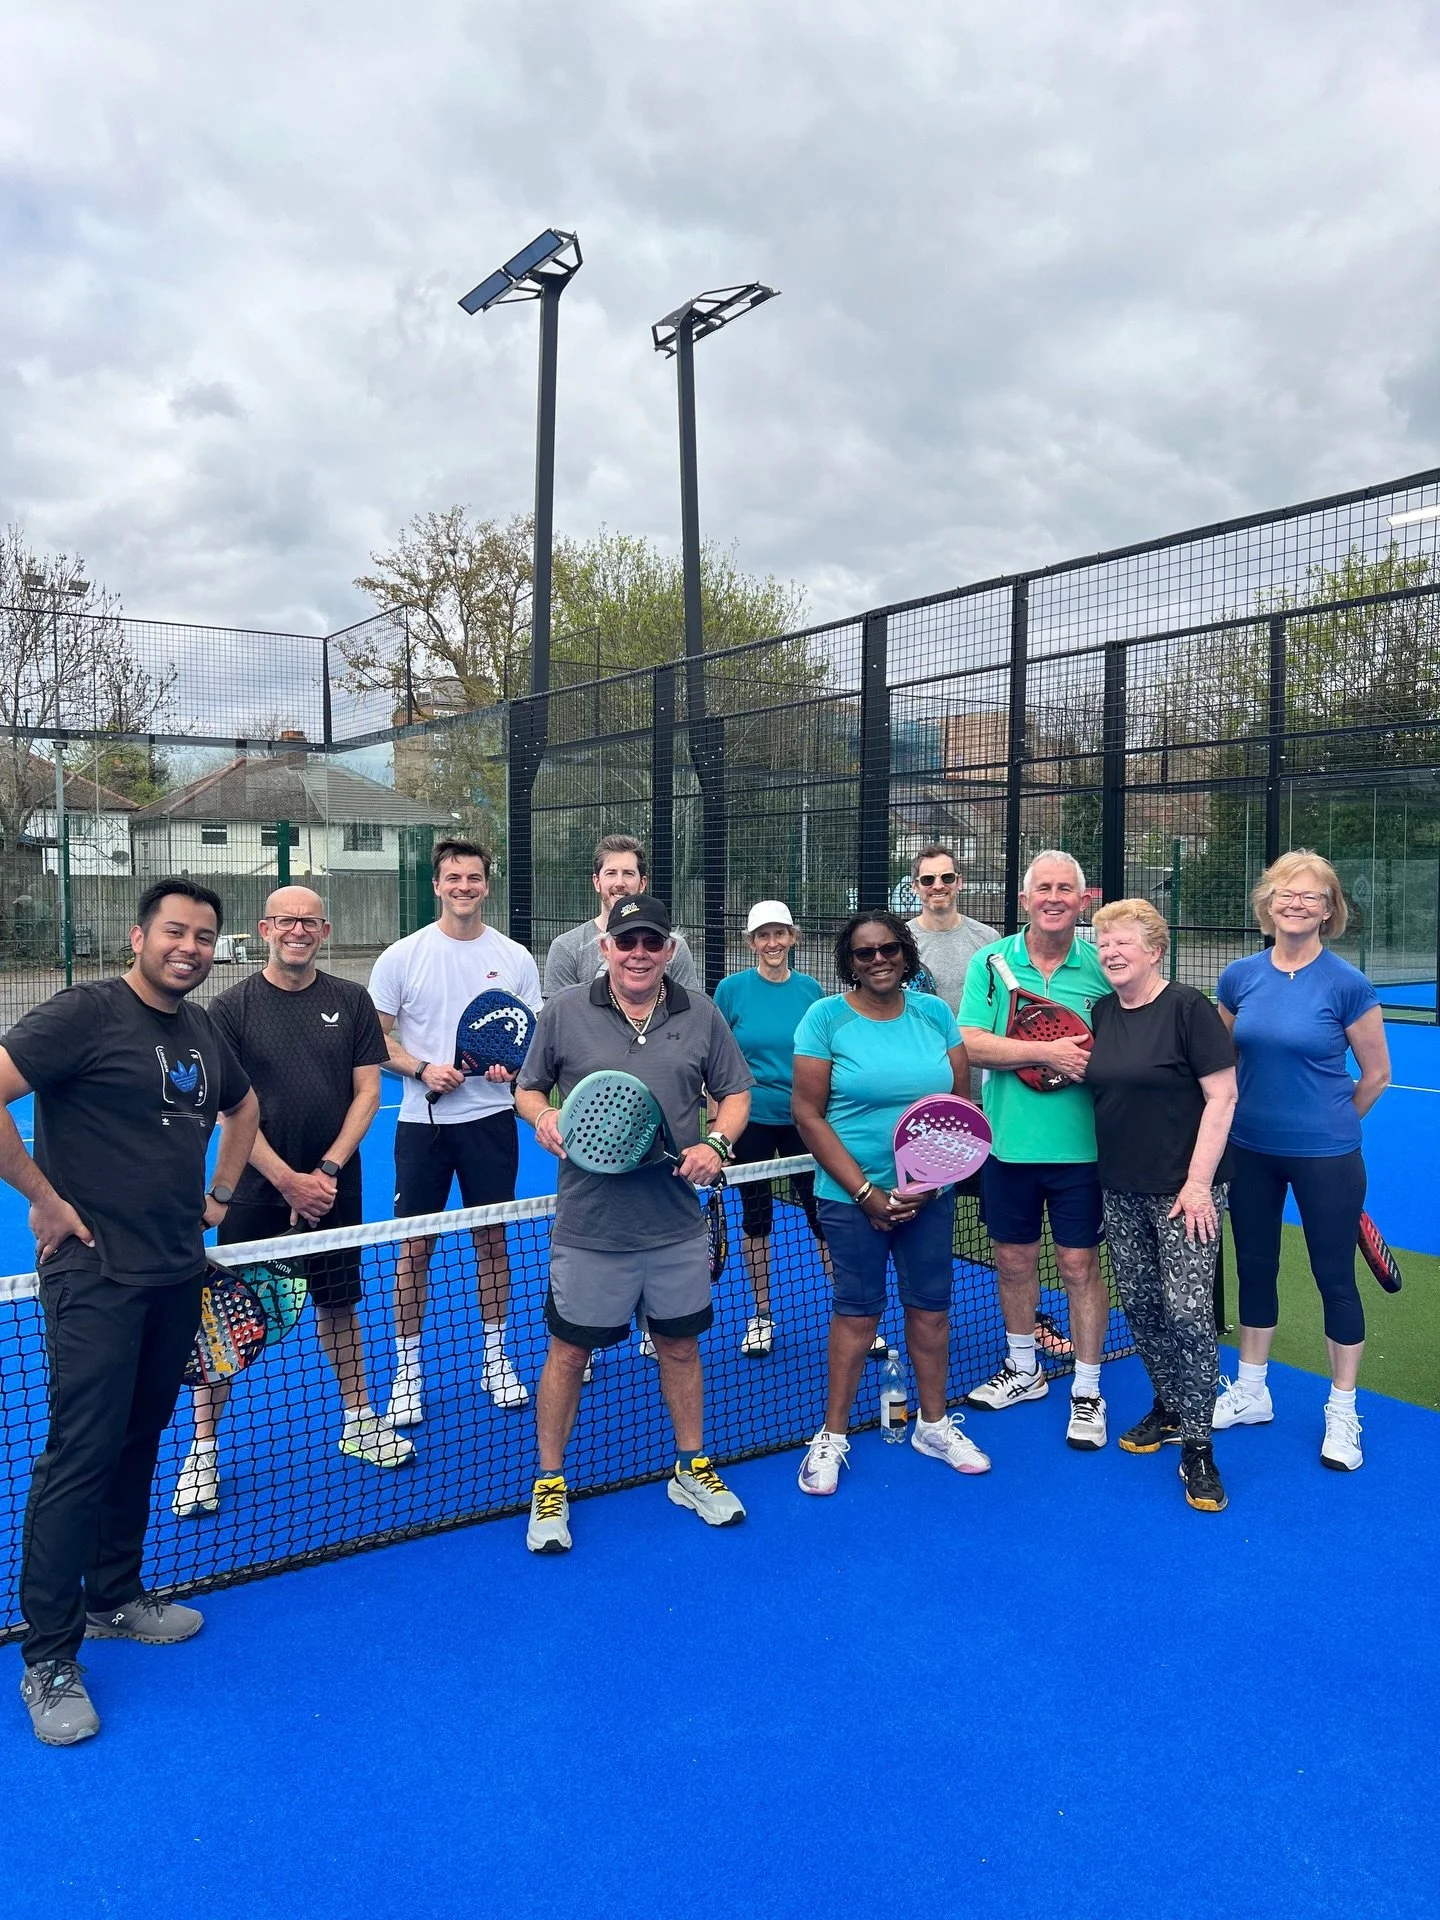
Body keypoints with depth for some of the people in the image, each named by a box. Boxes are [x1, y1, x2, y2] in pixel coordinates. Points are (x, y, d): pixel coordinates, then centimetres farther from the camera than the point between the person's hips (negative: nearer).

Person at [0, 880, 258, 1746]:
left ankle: (115, 1598, 35)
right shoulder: (85, 1014, -13)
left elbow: (242, 1105, 27)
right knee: (82, 1453, -3)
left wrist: (221, 1194, 17)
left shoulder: (202, 1031, 9)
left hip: (178, 1275, 7)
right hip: (95, 1276, -7)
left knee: (139, 1442, 18)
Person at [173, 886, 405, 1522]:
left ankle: (358, 1422, 30)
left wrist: (326, 1171, -10)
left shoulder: (352, 1001, 2)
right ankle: (202, 1449, 16)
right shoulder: (232, 1008, -5)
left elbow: (367, 1092, 0)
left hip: (334, 1189, 2)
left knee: (339, 1306, 14)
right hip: (255, 1191, -2)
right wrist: (288, 1180, -14)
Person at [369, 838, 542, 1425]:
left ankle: (495, 1359, 26)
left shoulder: (515, 958, 2)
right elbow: (374, 1039, 0)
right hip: (422, 1121, -1)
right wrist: (422, 1069, -16)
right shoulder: (402, 956, -2)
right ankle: (407, 1371, 19)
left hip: (491, 1119, 1)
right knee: (414, 1246, 4)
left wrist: (512, 1066, -13)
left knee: (492, 1239, 10)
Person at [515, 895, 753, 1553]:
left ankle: (692, 1471, 36)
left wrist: (717, 1143, -9)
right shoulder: (564, 1012, -2)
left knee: (680, 1346, 16)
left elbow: (734, 1093, 9)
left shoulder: (702, 1016, 2)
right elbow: (528, 1089, 8)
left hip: (678, 1226, 2)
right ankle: (549, 1487, 27)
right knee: (568, 1353, 8)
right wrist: (543, 1117, -14)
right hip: (589, 1227, -2)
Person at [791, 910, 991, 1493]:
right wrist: (866, 1192, -13)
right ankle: (832, 1436, 21)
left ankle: (933, 1425, 30)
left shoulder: (934, 1012, 2)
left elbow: (960, 1101, 5)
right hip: (852, 1194, -3)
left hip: (930, 1195, 3)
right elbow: (808, 1113, -9)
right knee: (857, 1310, 5)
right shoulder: (826, 1017, -7)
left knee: (931, 1306, 11)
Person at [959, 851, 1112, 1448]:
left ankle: (1086, 1392, 22)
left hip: (1079, 1147, -1)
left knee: (1079, 1265, 5)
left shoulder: (1100, 966, -2)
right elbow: (970, 1044, -11)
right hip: (1007, 1144, 1)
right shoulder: (990, 962, -2)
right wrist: (1048, 1052, -20)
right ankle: (1022, 1370, 36)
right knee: (1013, 1259, 14)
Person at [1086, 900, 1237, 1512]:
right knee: (1140, 1305, 12)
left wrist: (1198, 1183, -15)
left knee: (1187, 1311, -9)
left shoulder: (1187, 1007, -11)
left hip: (1183, 1191, -6)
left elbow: (1221, 1097, -13)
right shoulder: (1102, 1012, 8)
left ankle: (1197, 1445, 3)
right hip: (1122, 1191, 6)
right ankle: (1168, 1409, 31)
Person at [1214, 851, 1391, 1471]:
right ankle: (1250, 1393, 32)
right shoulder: (1240, 977, -2)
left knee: (1334, 1278, 7)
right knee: (1254, 1268, 15)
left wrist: (1327, 1122, 8)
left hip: (1324, 1158, -4)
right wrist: (1260, 1112, 10)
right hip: (1249, 1152, 4)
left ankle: (1342, 1414, 24)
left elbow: (1376, 1074, -2)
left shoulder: (1347, 984, -12)